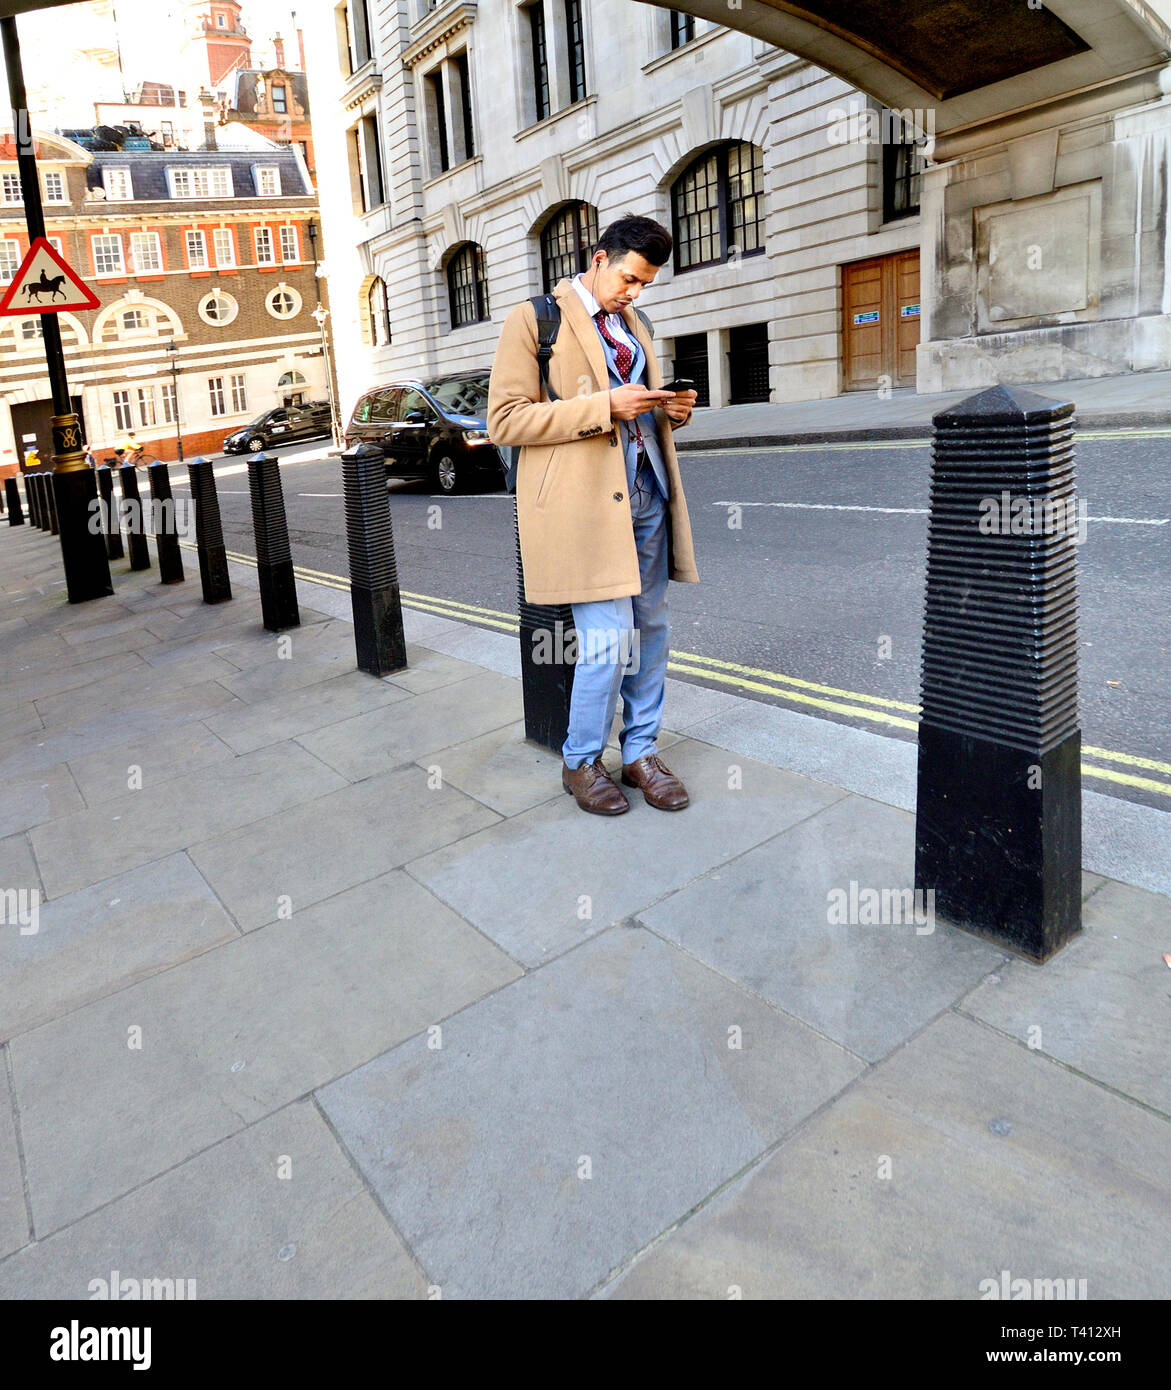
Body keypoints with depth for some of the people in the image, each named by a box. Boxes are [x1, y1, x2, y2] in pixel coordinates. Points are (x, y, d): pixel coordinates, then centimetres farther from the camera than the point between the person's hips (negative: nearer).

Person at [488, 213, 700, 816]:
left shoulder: (634, 326, 21)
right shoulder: (533, 321, -1)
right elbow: (504, 420, -10)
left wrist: (670, 411, 6)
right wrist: (605, 406, -16)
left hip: (646, 496, 7)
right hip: (585, 503, -7)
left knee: (649, 632, 9)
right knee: (609, 643, -9)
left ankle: (640, 752, 24)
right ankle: (579, 761, 13)